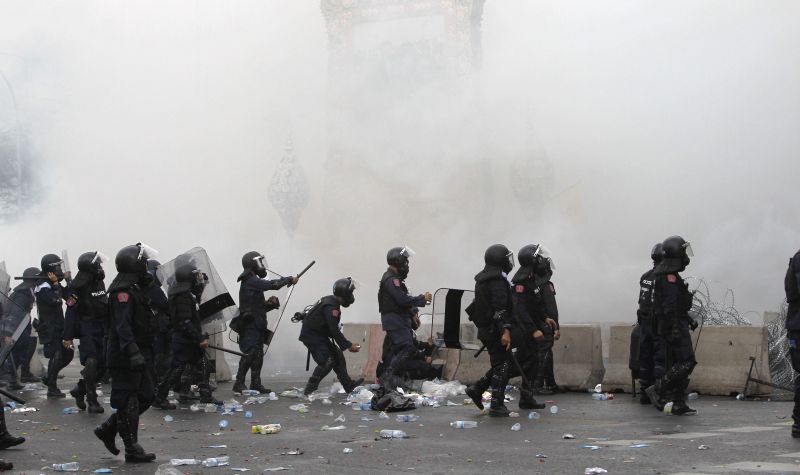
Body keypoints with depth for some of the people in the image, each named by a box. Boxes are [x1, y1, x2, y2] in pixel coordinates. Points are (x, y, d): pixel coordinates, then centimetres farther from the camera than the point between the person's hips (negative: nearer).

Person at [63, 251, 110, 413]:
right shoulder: (77, 287, -13)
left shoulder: (99, 282, 10)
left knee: (102, 365, 7)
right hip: (87, 329, -8)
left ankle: (80, 390, 25)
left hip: (102, 330, 8)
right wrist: (68, 337, -15)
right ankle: (92, 401, -6)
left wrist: (109, 328, 21)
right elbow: (71, 312, -14)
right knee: (91, 363, -14)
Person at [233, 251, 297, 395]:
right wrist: (290, 280, -8)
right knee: (250, 353, -13)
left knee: (258, 355, 10)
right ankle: (239, 384, -12)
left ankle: (256, 384, 14)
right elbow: (272, 285, -20)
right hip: (251, 326, -10)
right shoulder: (251, 281, -12)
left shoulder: (253, 282, 20)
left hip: (256, 325, 10)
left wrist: (269, 303, 4)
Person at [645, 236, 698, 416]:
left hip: (675, 325, 11)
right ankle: (657, 389, -13)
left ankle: (679, 404, 9)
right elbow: (669, 306, -22)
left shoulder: (671, 274, 19)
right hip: (674, 326, -11)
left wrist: (689, 320, 29)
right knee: (686, 362, -13)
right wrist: (674, 329, -26)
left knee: (678, 364, 9)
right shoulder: (669, 275, -15)